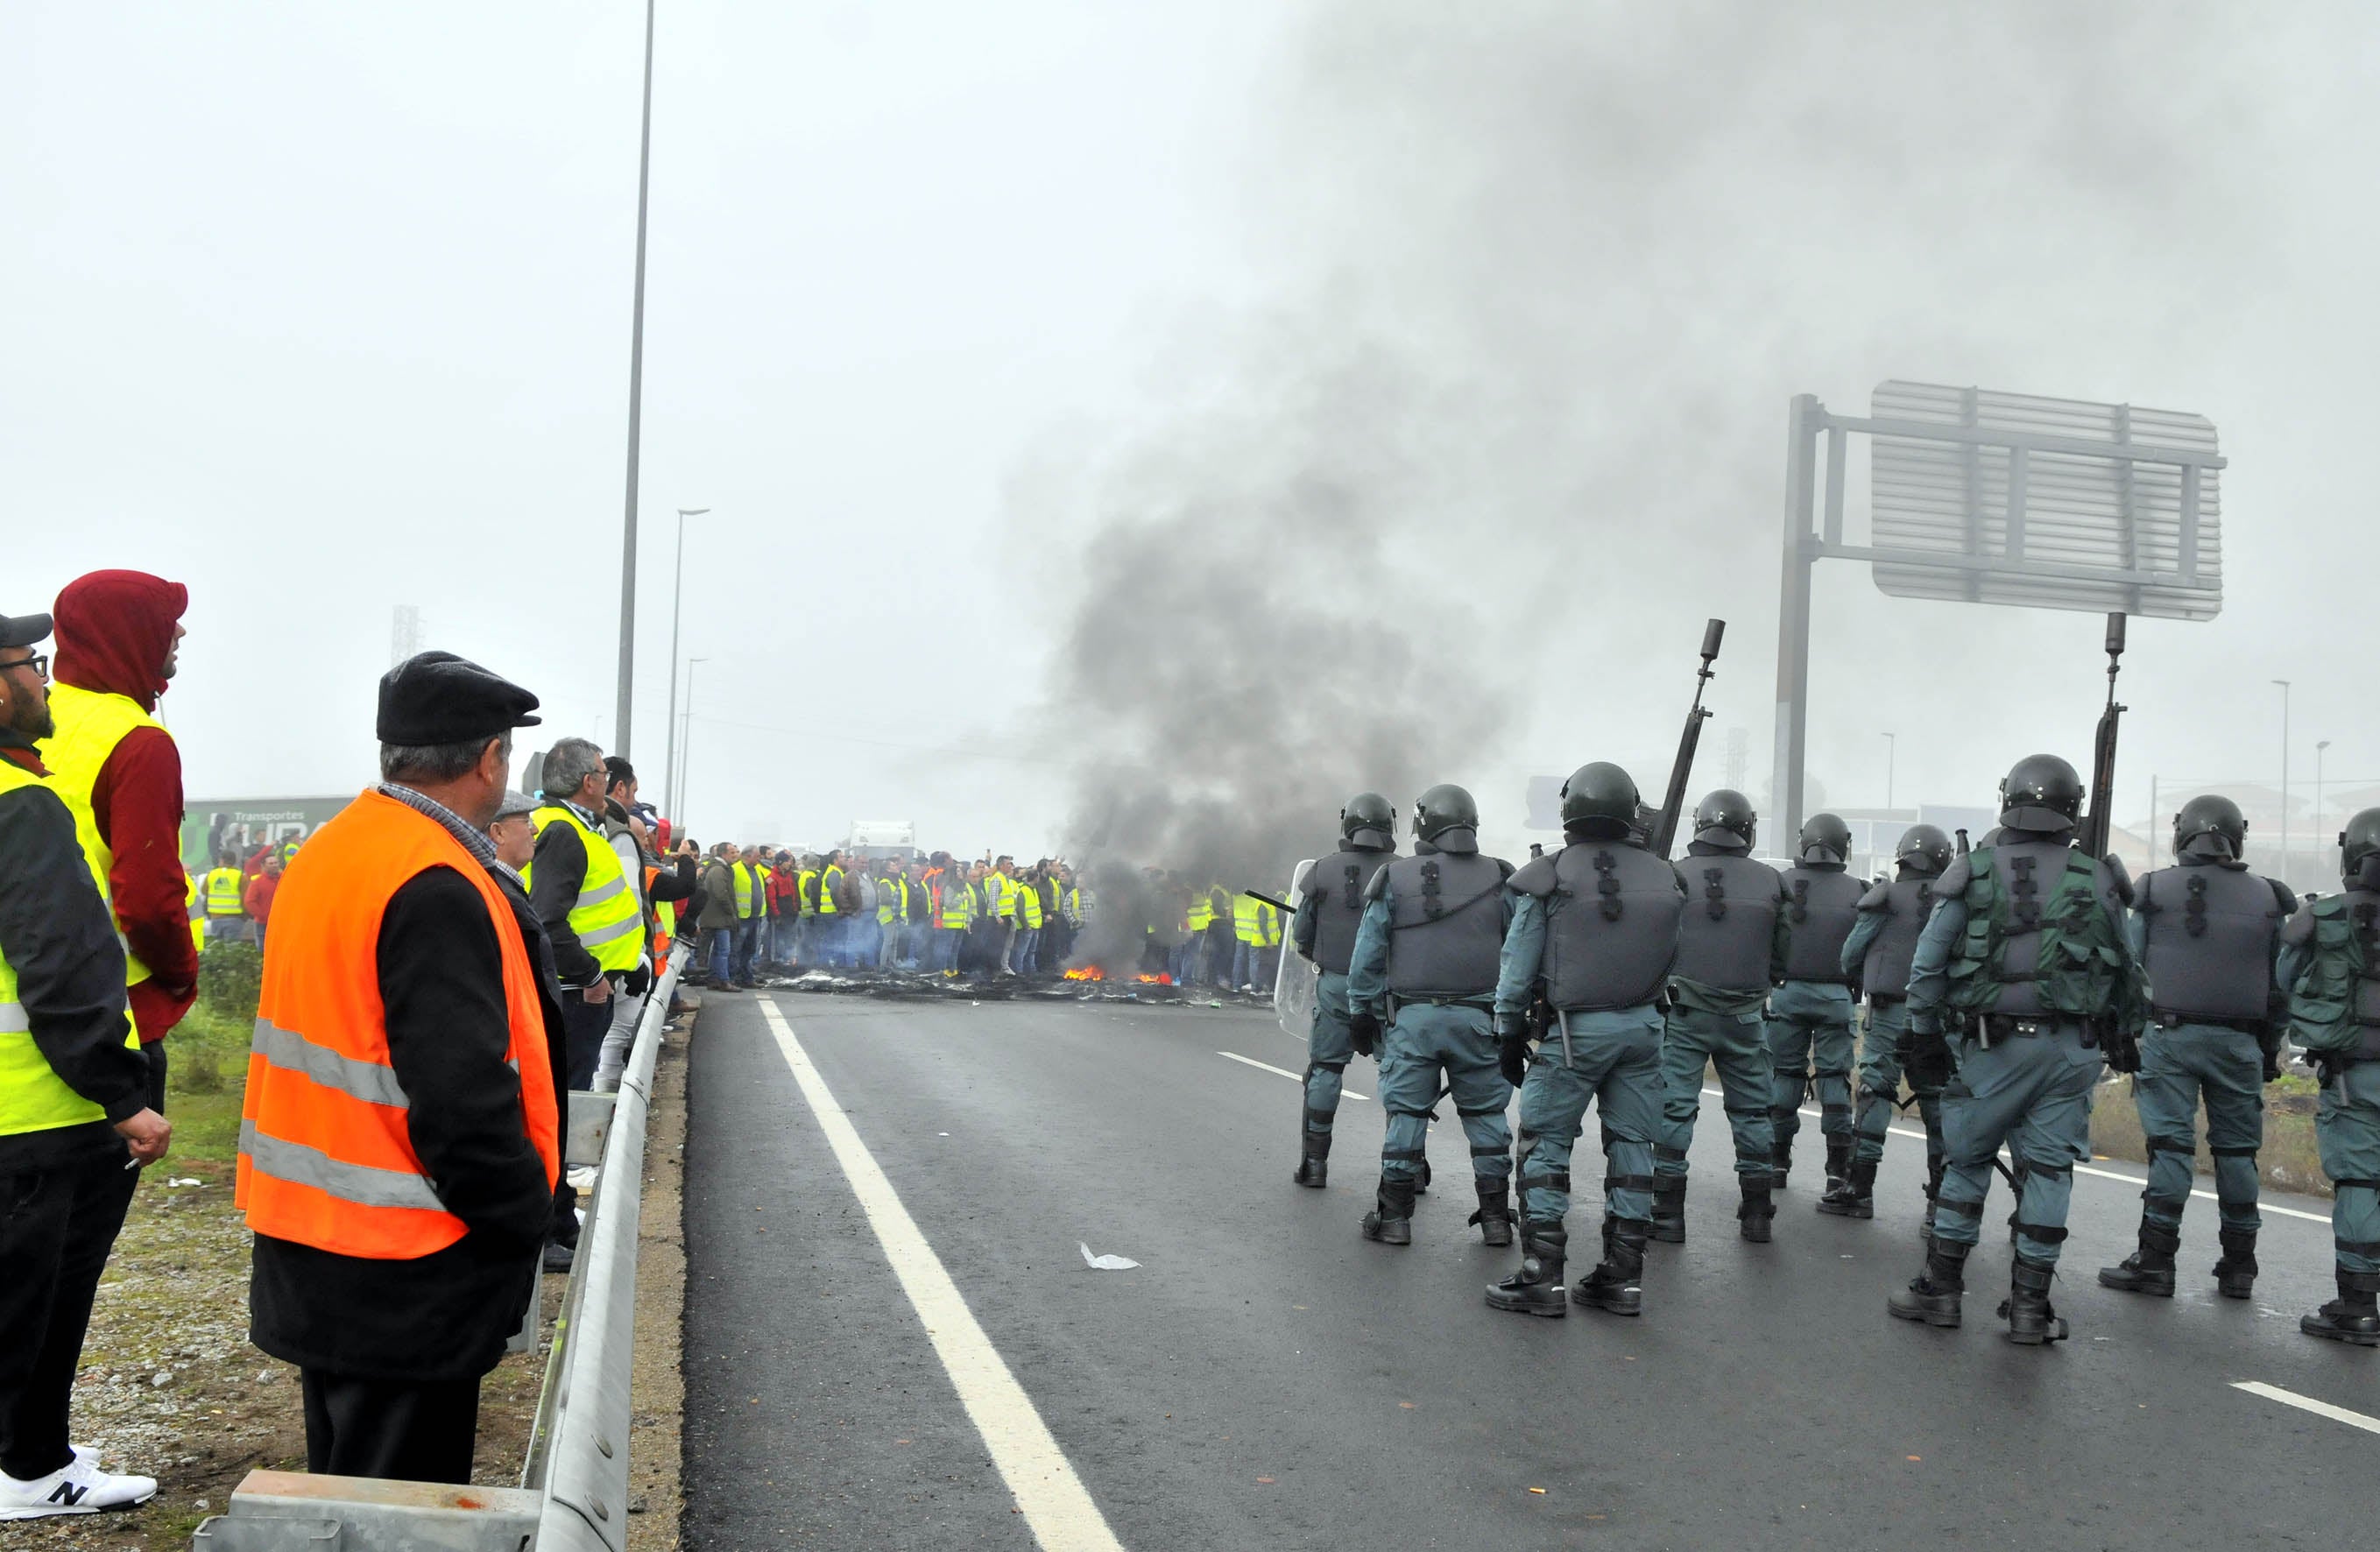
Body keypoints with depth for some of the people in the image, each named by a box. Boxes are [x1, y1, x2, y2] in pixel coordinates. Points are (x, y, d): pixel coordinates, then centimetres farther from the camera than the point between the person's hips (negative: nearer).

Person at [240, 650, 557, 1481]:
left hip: (305, 1243, 9)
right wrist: (532, 1218, -12)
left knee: (343, 1476, 22)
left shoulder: (326, 852, 8)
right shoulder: (439, 890, -22)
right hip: (401, 1276, -9)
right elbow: (464, 1099, -26)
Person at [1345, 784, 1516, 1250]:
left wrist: (1361, 1013, 10)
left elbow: (1367, 956, 3)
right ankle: (1495, 1216, 12)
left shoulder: (1394, 879, 2)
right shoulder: (1500, 880, 5)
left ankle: (1394, 1216, 8)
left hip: (1411, 1017, -1)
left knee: (1406, 1114, 4)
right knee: (1486, 1115, 10)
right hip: (1478, 1018, 1)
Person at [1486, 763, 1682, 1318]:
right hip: (1643, 1028, 4)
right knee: (1632, 1147, 10)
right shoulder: (1664, 880, 4)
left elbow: (1518, 967, -3)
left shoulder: (1549, 877, -6)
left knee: (1545, 1147, 3)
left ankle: (1541, 1277, 2)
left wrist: (1509, 1034, 6)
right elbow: (1673, 962, 7)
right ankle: (1623, 1277, 15)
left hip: (1574, 1029, -4)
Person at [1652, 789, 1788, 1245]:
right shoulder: (1769, 881, 1)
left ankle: (1668, 1213, 3)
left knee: (1674, 1108, 2)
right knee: (1752, 1110, 13)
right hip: (1744, 1016, 2)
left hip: (1684, 1013, -2)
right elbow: (1782, 956, 7)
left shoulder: (1677, 875, -7)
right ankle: (1756, 1212, 19)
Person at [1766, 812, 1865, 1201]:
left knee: (1785, 1076, 9)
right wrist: (1854, 987, 12)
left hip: (1788, 991, 0)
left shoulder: (1783, 884, -3)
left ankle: (1777, 1162, 14)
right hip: (1836, 995, 0)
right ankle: (1838, 1167, 4)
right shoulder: (1855, 892, -3)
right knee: (1834, 1078, 5)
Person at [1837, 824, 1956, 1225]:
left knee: (1875, 1094, 1)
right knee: (1937, 1101, 8)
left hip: (1891, 1014, -3)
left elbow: (1850, 958, 3)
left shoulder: (1886, 899, -4)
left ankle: (1860, 1188, 1)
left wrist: (1867, 985, 22)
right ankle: (1941, 1198, 9)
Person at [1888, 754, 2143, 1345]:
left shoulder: (1972, 872, -2)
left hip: (1995, 1045, -1)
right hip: (2070, 1047, 1)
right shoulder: (2095, 879, 2)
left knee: (1967, 1162, 10)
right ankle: (2030, 1304, 9)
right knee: (2049, 1169, 5)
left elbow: (1928, 964, 0)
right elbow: (2127, 970, 11)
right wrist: (2125, 1034, 23)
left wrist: (1924, 1031, 10)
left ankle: (1941, 1288, 16)